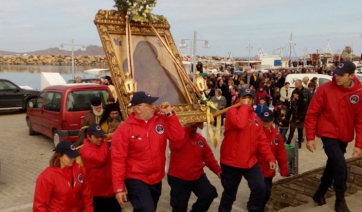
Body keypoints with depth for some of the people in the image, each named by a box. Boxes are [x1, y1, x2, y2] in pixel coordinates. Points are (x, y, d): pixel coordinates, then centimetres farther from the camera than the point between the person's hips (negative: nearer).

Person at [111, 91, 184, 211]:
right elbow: (118, 160, -15)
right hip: (136, 180, -5)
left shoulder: (161, 121, -3)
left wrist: (169, 114, -14)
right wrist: (119, 188, -17)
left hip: (157, 179, 5)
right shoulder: (124, 130, -15)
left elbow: (178, 137, -8)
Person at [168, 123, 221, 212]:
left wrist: (218, 170, 1)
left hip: (198, 176, 5)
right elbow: (176, 145, -35)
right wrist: (188, 127, -29)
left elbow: (208, 156, 10)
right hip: (178, 178, -5)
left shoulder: (200, 138, 6)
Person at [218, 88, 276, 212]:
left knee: (260, 188, -3)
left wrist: (270, 158, 0)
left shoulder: (255, 117, 9)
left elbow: (262, 140, 8)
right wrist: (244, 105, -20)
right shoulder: (232, 112, -9)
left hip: (250, 161, 5)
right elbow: (239, 123, -33)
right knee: (229, 193, 9)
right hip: (231, 162, -5)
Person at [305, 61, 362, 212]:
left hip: (344, 136, 4)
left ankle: (320, 193, 39)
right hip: (329, 133, -4)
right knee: (340, 164, -15)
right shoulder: (325, 89, -14)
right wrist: (310, 137, -11)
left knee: (332, 165, 17)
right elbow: (312, 113, -10)